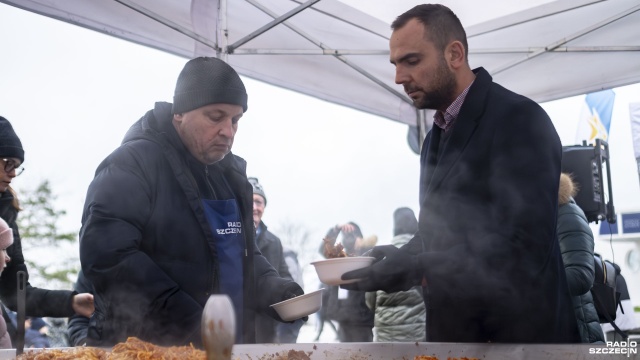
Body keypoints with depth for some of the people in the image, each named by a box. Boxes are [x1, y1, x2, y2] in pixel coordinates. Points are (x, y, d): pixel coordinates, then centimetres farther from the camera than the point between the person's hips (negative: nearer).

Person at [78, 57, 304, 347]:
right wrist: (191, 325, -25)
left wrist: (274, 289, 1)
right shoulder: (132, 165, -13)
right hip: (146, 351, -7)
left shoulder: (230, 171, 11)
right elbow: (107, 256, -24)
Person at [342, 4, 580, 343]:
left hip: (519, 330, -8)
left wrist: (415, 269, -25)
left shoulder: (520, 119, -15)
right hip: (452, 327, 8)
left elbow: (525, 248, -24)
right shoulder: (436, 136, 13)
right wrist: (399, 256, -3)